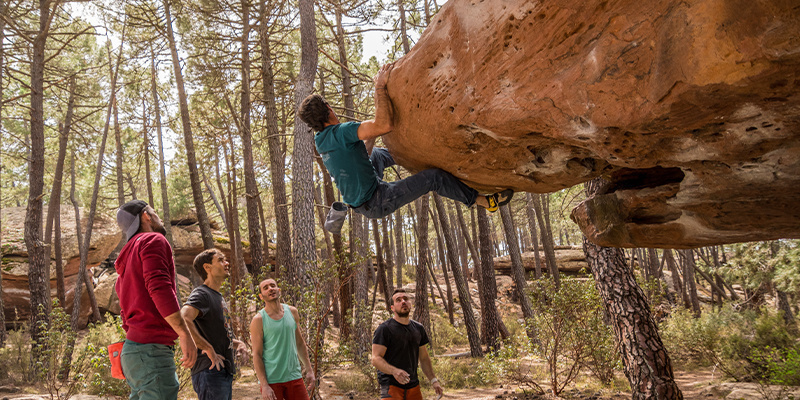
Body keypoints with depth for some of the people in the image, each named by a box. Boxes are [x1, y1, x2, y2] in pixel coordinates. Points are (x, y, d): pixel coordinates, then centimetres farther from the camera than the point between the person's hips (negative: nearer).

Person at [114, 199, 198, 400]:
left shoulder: (128, 256, 27)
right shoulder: (153, 240, -2)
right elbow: (159, 287, -19)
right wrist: (185, 334, -21)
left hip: (132, 347, 10)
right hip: (151, 347, -10)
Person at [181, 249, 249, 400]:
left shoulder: (218, 297, 20)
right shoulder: (201, 294, -11)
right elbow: (182, 321, -31)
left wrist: (237, 343, 10)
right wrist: (209, 350, -26)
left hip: (224, 373, 10)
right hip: (210, 372, -10)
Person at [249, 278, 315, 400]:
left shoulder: (292, 312, 8)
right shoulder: (259, 320, -5)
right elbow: (257, 355, -7)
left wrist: (309, 370, 10)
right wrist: (264, 386, -14)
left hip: (294, 377, 4)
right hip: (271, 381, -4)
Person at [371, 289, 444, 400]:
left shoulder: (419, 328, 13)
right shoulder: (384, 329, -7)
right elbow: (376, 358, -14)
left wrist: (433, 380, 10)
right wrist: (394, 371, -30)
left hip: (413, 386, 6)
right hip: (391, 385, -6)